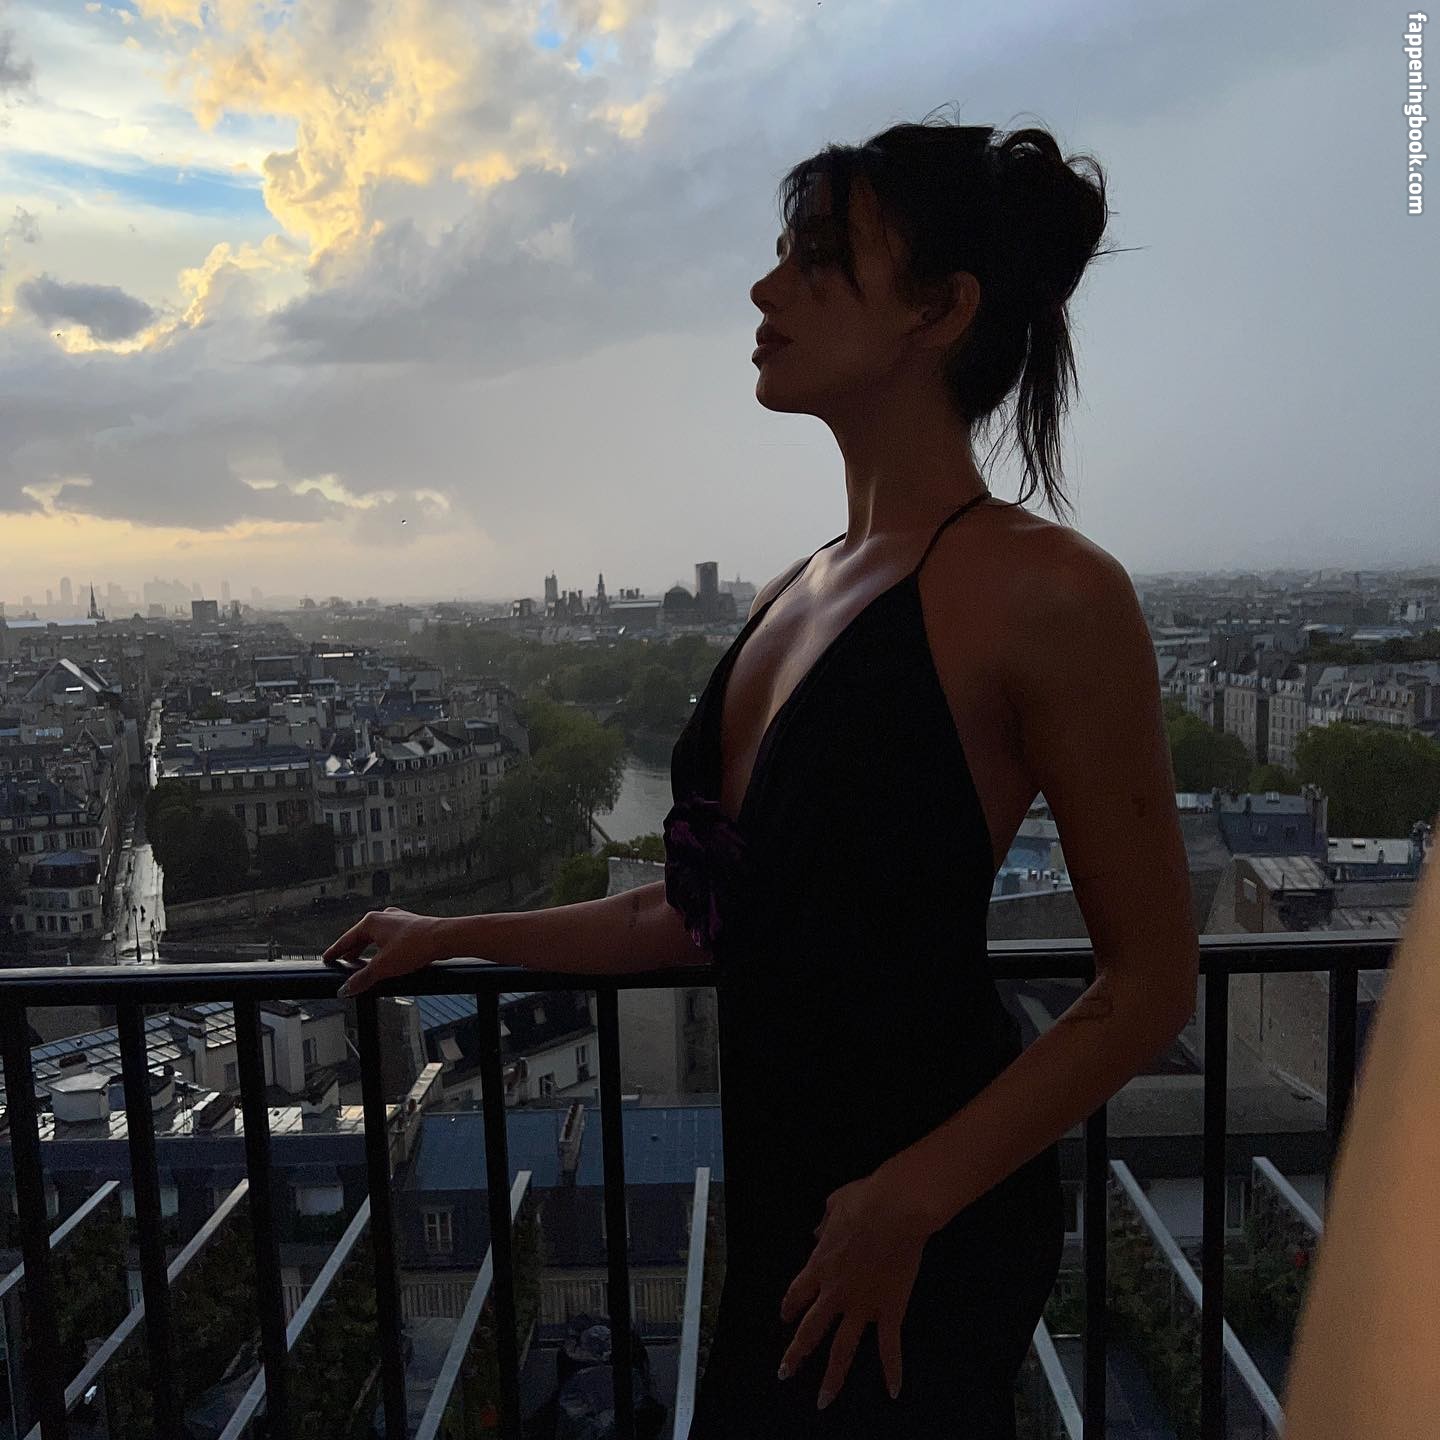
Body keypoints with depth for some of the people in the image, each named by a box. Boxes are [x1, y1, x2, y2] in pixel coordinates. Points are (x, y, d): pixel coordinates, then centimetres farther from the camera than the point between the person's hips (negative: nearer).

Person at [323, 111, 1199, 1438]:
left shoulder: (1042, 593, -16)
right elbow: (701, 913, 9)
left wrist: (907, 1201, -17)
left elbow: (1151, 982, -12)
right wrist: (454, 936, 16)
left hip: (921, 1235, -6)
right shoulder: (799, 594, 6)